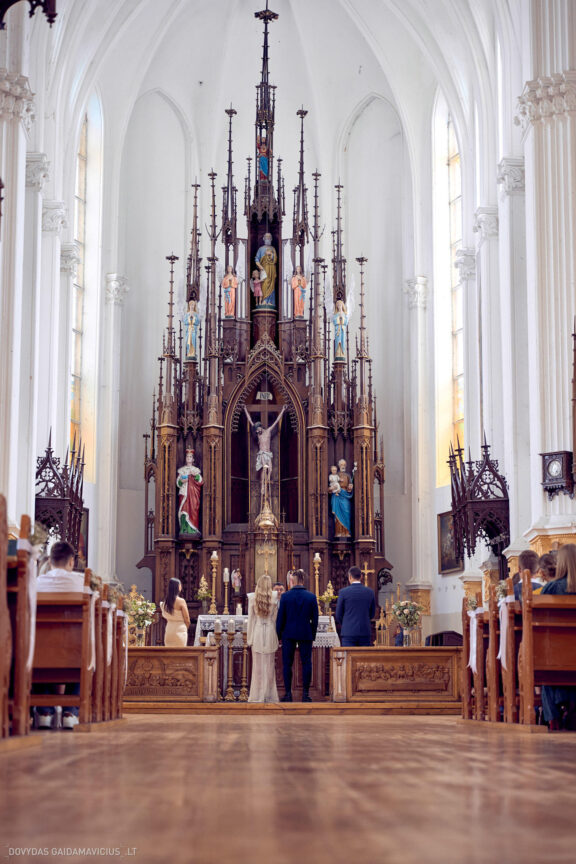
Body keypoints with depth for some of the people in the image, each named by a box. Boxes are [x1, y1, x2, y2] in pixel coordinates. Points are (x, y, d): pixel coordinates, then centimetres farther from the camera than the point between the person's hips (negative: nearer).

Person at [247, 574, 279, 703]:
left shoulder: (252, 598, -6)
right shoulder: (274, 598, -5)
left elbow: (250, 619, -1)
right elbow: (275, 618, 1)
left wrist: (250, 638, 7)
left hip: (257, 632, 0)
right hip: (270, 632, 1)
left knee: (258, 665, 5)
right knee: (270, 666, 8)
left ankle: (257, 696, 7)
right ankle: (270, 695, 12)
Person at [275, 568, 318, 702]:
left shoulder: (285, 596, -5)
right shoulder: (311, 597, -2)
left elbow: (280, 617, -3)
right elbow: (315, 618, 1)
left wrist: (278, 635, 7)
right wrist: (313, 635, 11)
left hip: (288, 634, -1)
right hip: (305, 634, 1)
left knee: (287, 664, 6)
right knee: (306, 664, 5)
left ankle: (288, 693, 4)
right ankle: (305, 693, 3)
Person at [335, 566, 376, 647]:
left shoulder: (344, 592, -6)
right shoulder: (369, 592, 3)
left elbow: (338, 615, 2)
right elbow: (372, 614, 12)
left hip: (349, 632, -3)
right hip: (365, 632, 3)